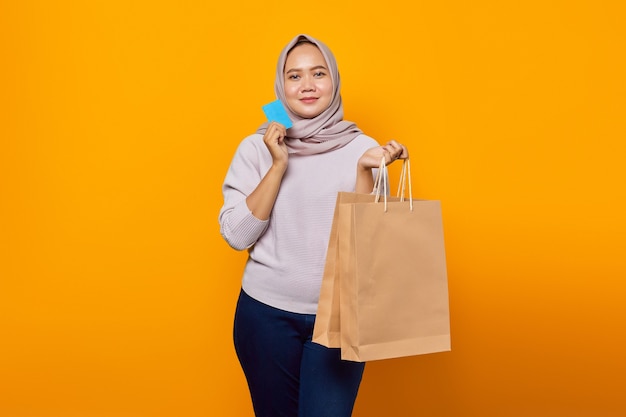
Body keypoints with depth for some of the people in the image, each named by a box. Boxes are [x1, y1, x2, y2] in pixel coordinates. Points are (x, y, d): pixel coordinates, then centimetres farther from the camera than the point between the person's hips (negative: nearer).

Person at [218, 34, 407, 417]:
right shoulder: (256, 147, -4)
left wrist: (364, 171, -20)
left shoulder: (363, 148, -4)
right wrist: (278, 166, -17)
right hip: (267, 313, 1)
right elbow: (236, 235, -10)